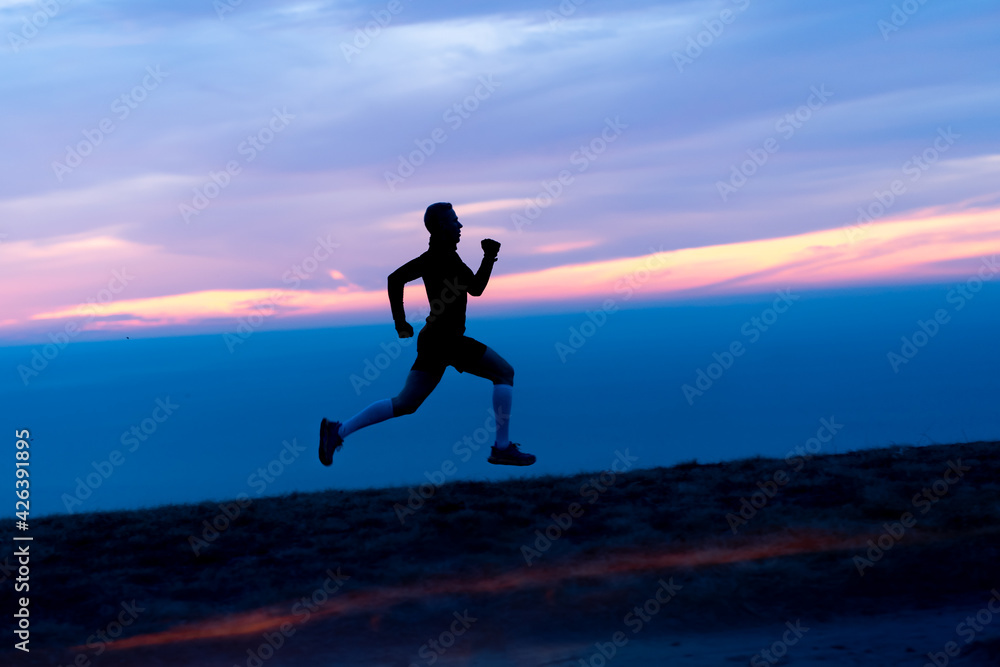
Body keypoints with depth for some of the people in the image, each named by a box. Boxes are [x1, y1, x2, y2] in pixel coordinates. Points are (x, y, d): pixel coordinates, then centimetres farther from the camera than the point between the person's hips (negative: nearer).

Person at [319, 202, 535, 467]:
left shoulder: (448, 255, 17)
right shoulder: (438, 256, -12)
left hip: (436, 339, 10)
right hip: (445, 339, -10)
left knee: (404, 404, 11)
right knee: (504, 372, 0)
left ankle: (338, 431, 7)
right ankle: (502, 447, -2)